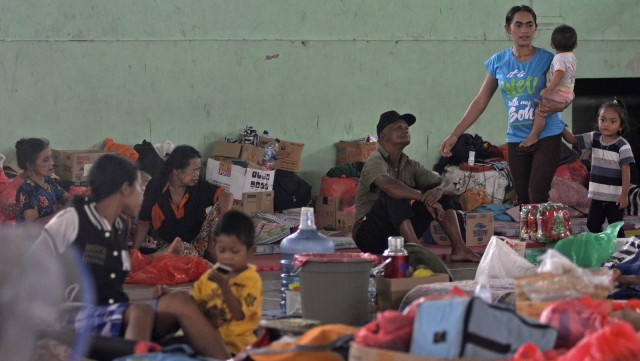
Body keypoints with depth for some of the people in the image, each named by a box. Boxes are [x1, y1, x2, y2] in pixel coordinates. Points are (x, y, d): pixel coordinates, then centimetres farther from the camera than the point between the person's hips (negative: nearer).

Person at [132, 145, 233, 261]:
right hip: (169, 244, -3)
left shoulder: (199, 186, -10)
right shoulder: (155, 187, -12)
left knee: (220, 207, -20)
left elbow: (226, 195, -25)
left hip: (199, 240, 3)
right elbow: (144, 224, -4)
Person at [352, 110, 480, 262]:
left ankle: (458, 248, -16)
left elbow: (448, 185, 2)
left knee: (438, 189, -2)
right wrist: (425, 199, -37)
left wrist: (439, 191, -22)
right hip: (369, 234, -7)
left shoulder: (410, 165, 10)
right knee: (394, 195, -33)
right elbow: (388, 185, -36)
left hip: (399, 234, 7)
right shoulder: (375, 161, -12)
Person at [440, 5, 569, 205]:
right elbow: (480, 102, 9)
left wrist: (558, 105, -26)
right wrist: (455, 135, 4)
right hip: (516, 139, 3)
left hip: (547, 137, -3)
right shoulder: (498, 62, 4)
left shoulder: (547, 60, -5)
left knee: (537, 197, -15)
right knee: (523, 200, 4)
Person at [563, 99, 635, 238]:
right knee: (592, 226, 10)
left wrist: (624, 195, -19)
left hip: (615, 198, -6)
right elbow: (572, 139, 7)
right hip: (597, 196, 6)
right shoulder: (594, 138, 3)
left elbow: (626, 171, -15)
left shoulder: (622, 145, -13)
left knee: (616, 231, 3)